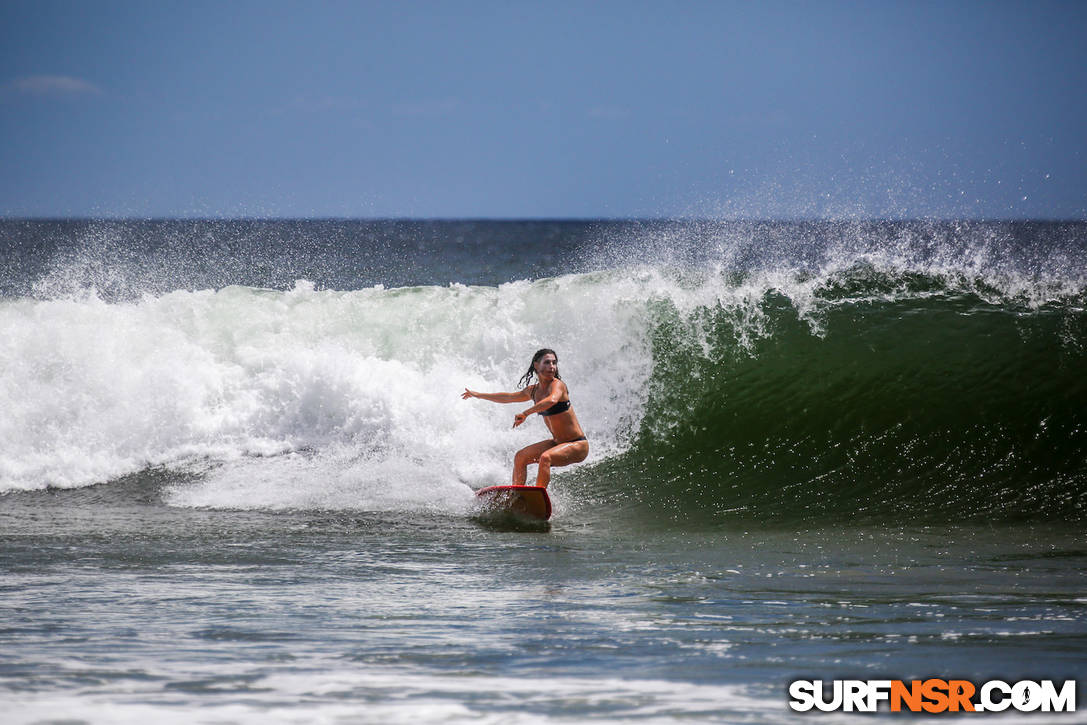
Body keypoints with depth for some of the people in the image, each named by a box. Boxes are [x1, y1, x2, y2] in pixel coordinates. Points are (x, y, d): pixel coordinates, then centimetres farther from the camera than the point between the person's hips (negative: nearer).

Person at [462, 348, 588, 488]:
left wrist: (525, 413, -41)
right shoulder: (533, 390, 7)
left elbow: (552, 400, -42)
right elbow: (509, 397, 25)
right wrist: (478, 395, 34)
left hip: (577, 445, -9)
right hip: (557, 442, 9)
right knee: (520, 457, 9)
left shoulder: (557, 385, -17)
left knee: (545, 458, -32)